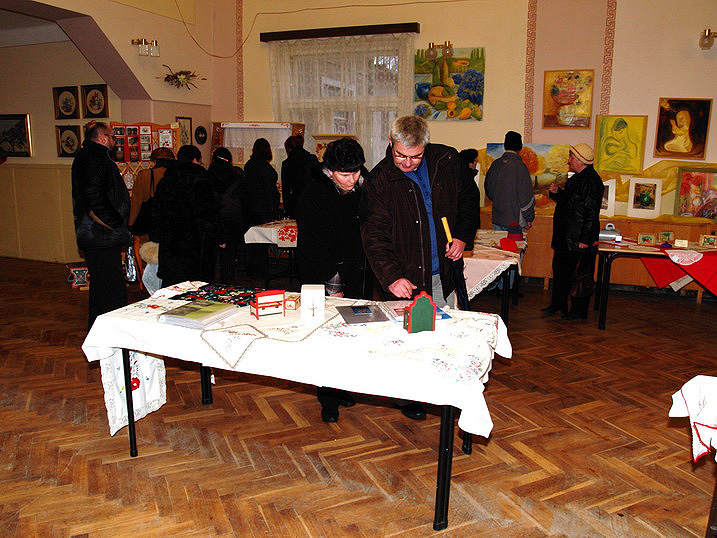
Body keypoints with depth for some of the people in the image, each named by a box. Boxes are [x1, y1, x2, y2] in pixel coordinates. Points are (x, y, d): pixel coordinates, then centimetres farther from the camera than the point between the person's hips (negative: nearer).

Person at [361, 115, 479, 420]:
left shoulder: (446, 161, 0)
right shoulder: (379, 181, -11)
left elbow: (468, 198, 16)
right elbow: (374, 235, -14)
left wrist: (463, 236, 2)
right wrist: (391, 276, -28)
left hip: (444, 272, 4)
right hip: (407, 278, -3)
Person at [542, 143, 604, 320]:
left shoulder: (591, 180, -16)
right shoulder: (576, 178, 15)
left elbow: (591, 212, -21)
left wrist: (584, 239, -24)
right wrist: (557, 192, 6)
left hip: (579, 239, -10)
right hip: (565, 237, 10)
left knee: (579, 274, 0)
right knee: (560, 270, 17)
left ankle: (579, 310, 11)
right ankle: (558, 303, 30)